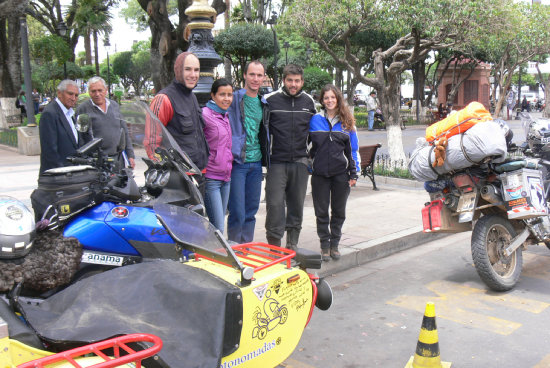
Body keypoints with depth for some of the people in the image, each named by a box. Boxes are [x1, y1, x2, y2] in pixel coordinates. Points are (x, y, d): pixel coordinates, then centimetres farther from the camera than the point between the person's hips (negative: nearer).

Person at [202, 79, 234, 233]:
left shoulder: (226, 116, 14)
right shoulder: (205, 114, -11)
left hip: (226, 177, 8)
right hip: (210, 178, -8)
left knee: (218, 224, 14)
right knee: (217, 227, -9)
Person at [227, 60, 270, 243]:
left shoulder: (263, 103, 14)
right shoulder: (234, 99, -5)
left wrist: (266, 159, 18)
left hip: (256, 163, 6)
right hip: (237, 162, -6)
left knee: (251, 212, 12)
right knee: (237, 213, -6)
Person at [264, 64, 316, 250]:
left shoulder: (309, 101, 9)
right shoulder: (270, 100, -3)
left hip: (300, 161, 3)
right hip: (277, 162, -3)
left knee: (296, 205, 10)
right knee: (275, 203, -7)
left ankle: (292, 245, 23)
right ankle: (274, 246, 5)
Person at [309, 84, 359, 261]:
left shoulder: (346, 121, 5)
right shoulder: (315, 120, 2)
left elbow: (353, 149, 8)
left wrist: (354, 173, 4)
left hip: (341, 173, 1)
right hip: (320, 173, -1)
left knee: (338, 211, 8)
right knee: (322, 211, 5)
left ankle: (334, 244, 22)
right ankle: (324, 245, 18)